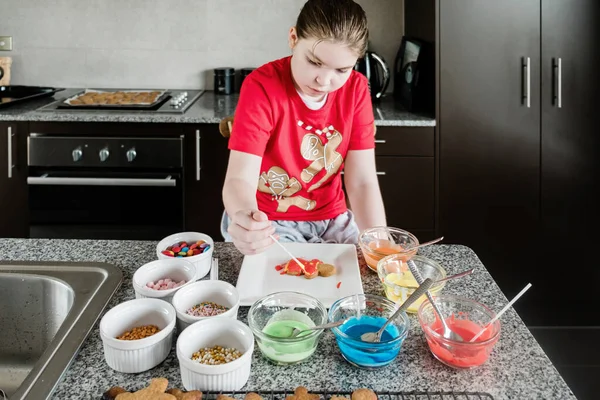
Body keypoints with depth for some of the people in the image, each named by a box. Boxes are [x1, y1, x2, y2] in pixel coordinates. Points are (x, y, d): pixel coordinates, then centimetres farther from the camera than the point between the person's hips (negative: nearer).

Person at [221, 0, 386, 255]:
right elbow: (240, 178, -27)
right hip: (268, 221, -4)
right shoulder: (262, 87, -20)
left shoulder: (356, 89, -9)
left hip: (332, 218, 4)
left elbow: (362, 181, -10)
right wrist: (244, 219, -51)